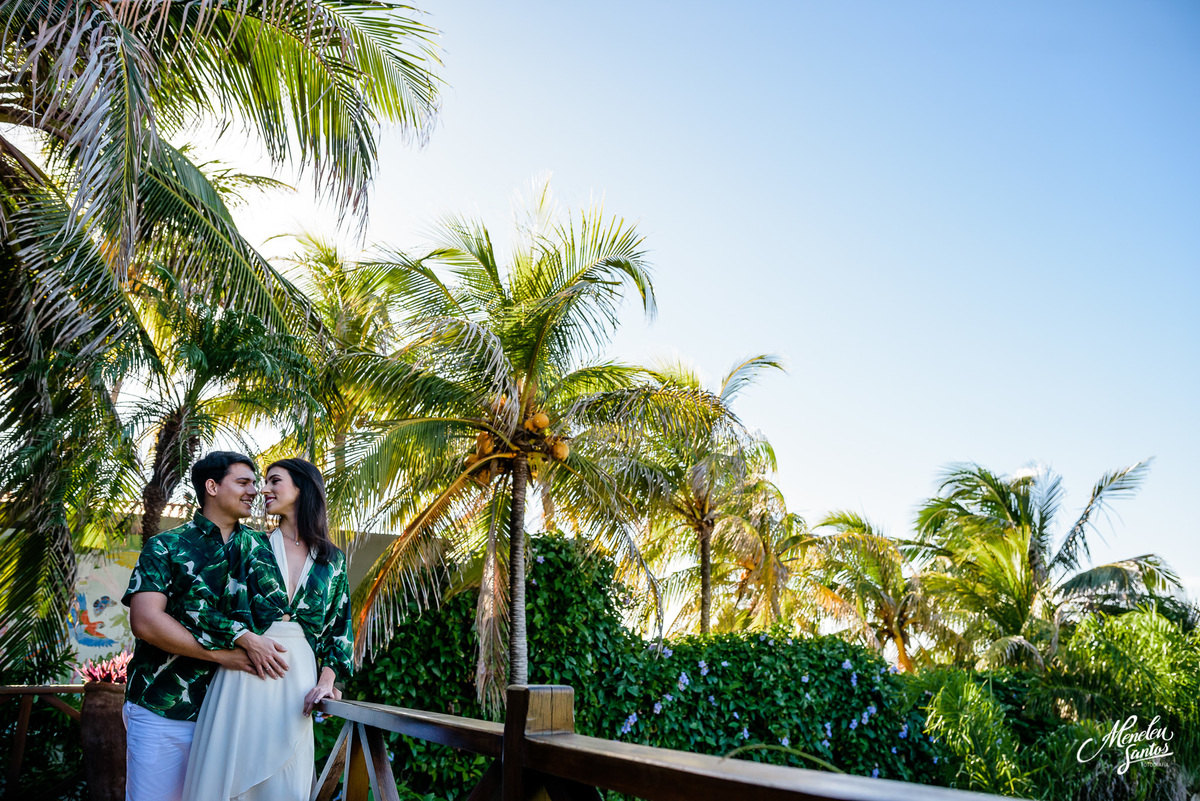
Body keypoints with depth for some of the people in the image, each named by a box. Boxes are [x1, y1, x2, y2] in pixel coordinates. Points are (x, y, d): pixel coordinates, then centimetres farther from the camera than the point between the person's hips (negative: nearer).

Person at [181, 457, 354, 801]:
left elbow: (340, 626, 10)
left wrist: (326, 679, 0)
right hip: (246, 677, -1)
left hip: (297, 680, 1)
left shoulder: (332, 560, 10)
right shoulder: (253, 549, 7)